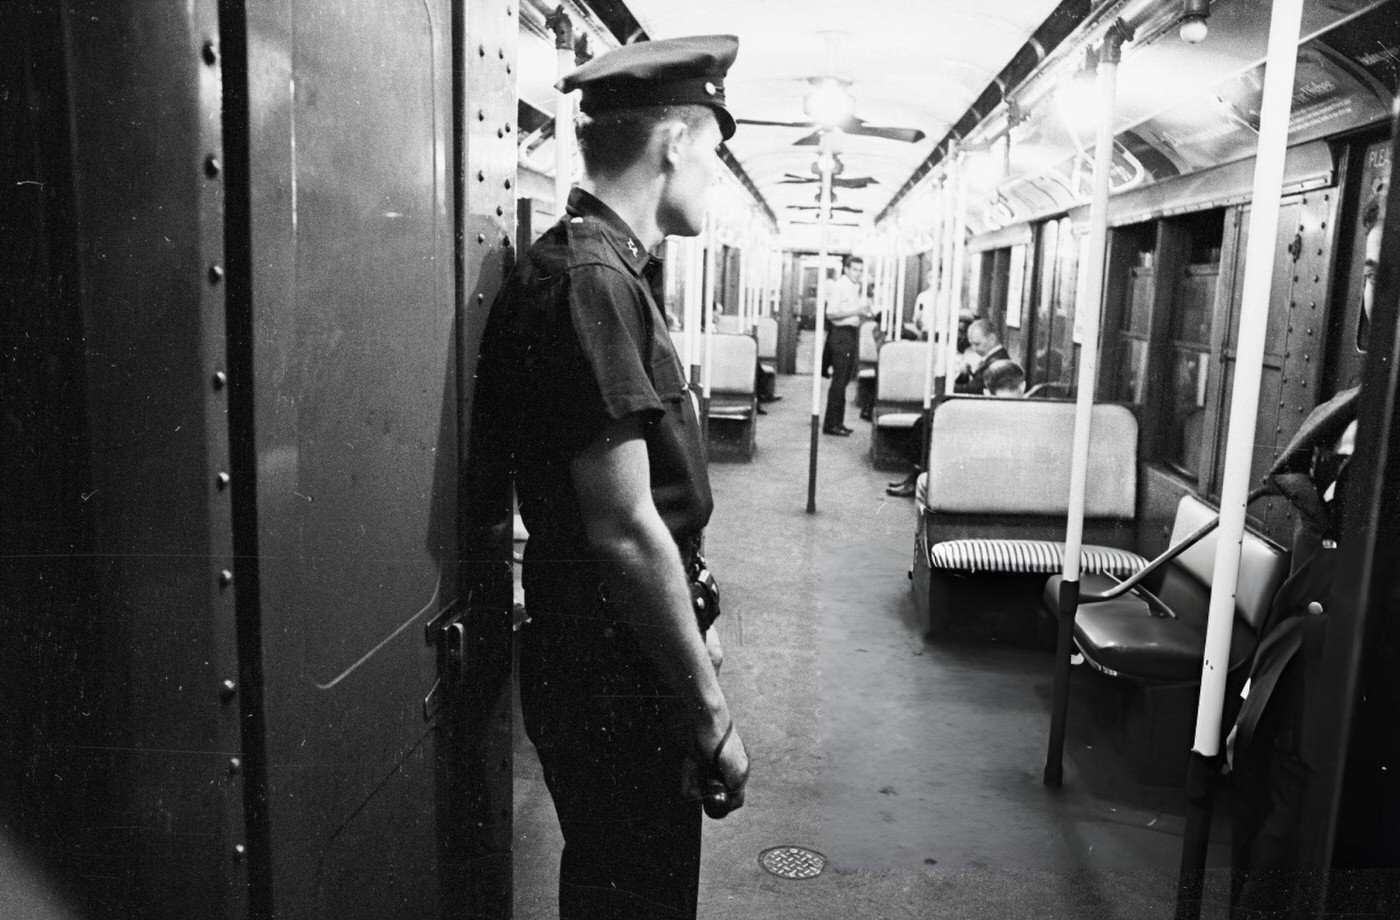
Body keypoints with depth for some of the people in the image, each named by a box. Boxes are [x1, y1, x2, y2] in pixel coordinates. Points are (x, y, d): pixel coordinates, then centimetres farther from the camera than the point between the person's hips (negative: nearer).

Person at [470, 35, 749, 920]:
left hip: (625, 663, 9)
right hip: (614, 682, -9)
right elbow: (623, 531, -25)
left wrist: (696, 617, 19)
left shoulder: (610, 269, 10)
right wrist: (711, 714, -18)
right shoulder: (590, 281, -22)